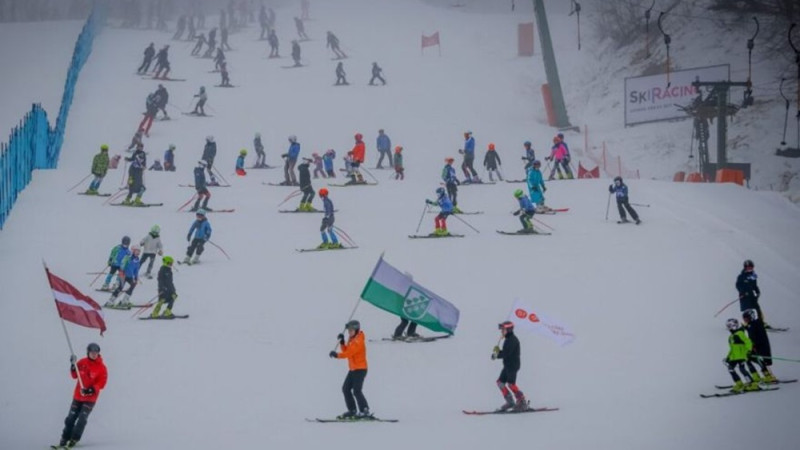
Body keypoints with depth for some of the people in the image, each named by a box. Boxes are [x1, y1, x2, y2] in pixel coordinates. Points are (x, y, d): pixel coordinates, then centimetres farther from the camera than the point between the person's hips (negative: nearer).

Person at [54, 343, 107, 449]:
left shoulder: (102, 368, -8)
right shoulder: (82, 363, 0)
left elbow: (102, 383, -11)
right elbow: (74, 376, 8)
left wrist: (91, 390, -25)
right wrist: (73, 366, -10)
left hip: (90, 398, -3)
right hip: (78, 395, 3)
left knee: (82, 419, -11)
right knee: (71, 417, 5)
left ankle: (74, 439, -3)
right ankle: (64, 439, 12)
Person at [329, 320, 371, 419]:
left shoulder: (359, 341, -17)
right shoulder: (351, 340, 14)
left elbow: (349, 353, -27)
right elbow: (346, 351, 15)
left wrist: (337, 355, -32)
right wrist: (342, 342, 2)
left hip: (360, 369, -10)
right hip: (353, 369, 10)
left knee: (356, 391, -14)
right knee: (346, 388, 8)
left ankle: (365, 411, -11)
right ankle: (352, 410, 14)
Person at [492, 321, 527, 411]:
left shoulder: (512, 340, -15)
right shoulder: (508, 339, 16)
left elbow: (507, 353, -22)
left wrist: (497, 355, -12)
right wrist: (498, 351, 1)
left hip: (513, 365, -10)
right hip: (507, 365, 10)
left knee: (511, 384, -13)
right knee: (500, 382, 9)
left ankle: (522, 402, -6)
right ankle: (510, 402, 13)